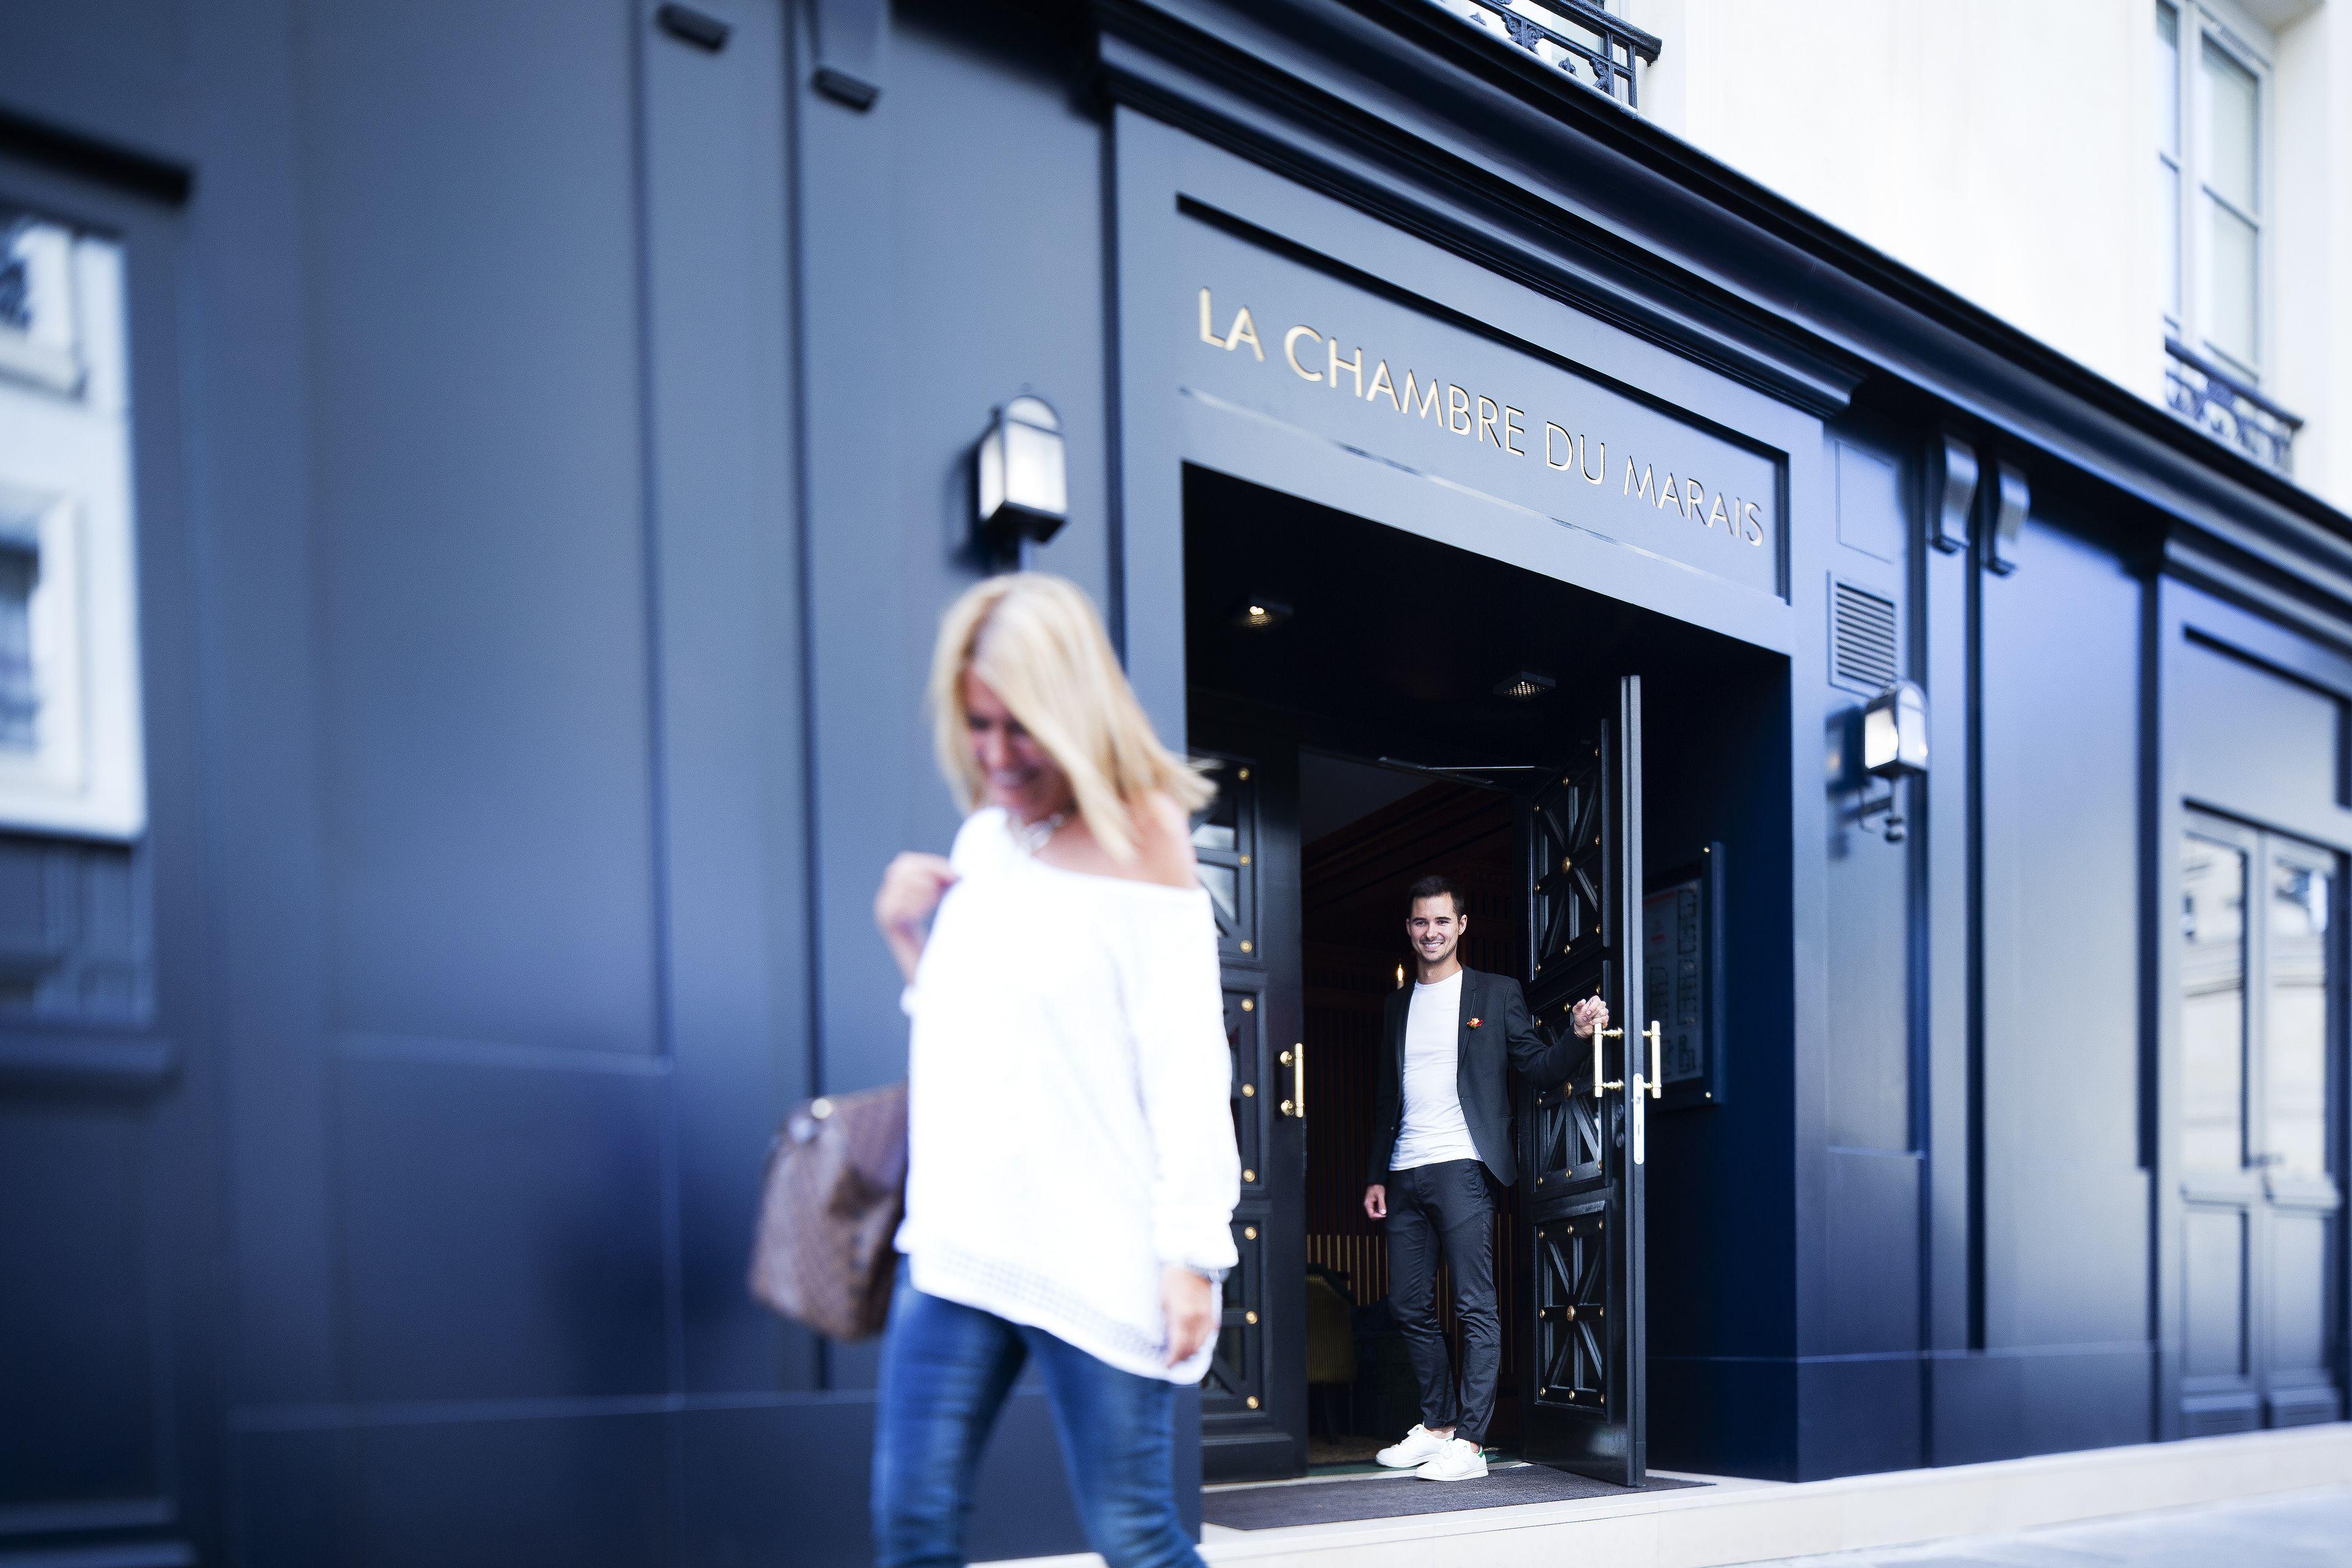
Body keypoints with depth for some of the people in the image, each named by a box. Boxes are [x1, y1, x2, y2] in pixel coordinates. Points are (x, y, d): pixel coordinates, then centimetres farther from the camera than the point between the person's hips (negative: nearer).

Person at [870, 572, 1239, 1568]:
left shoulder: (1138, 838, -6)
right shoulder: (981, 838, 13)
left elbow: (1186, 1064, -10)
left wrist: (1191, 1252, -13)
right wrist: (907, 934, 5)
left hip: (1095, 1255, -6)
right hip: (957, 1237, 6)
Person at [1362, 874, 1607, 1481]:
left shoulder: (1497, 994, 5)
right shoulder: (1399, 1004, 18)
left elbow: (1540, 1064, -2)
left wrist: (1578, 1034, -21)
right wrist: (1376, 1174, 16)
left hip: (1462, 1168, -6)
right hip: (1405, 1176, 6)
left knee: (1476, 1308, -8)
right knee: (1410, 1307, 8)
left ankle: (1469, 1443, -6)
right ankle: (1437, 1424, 21)